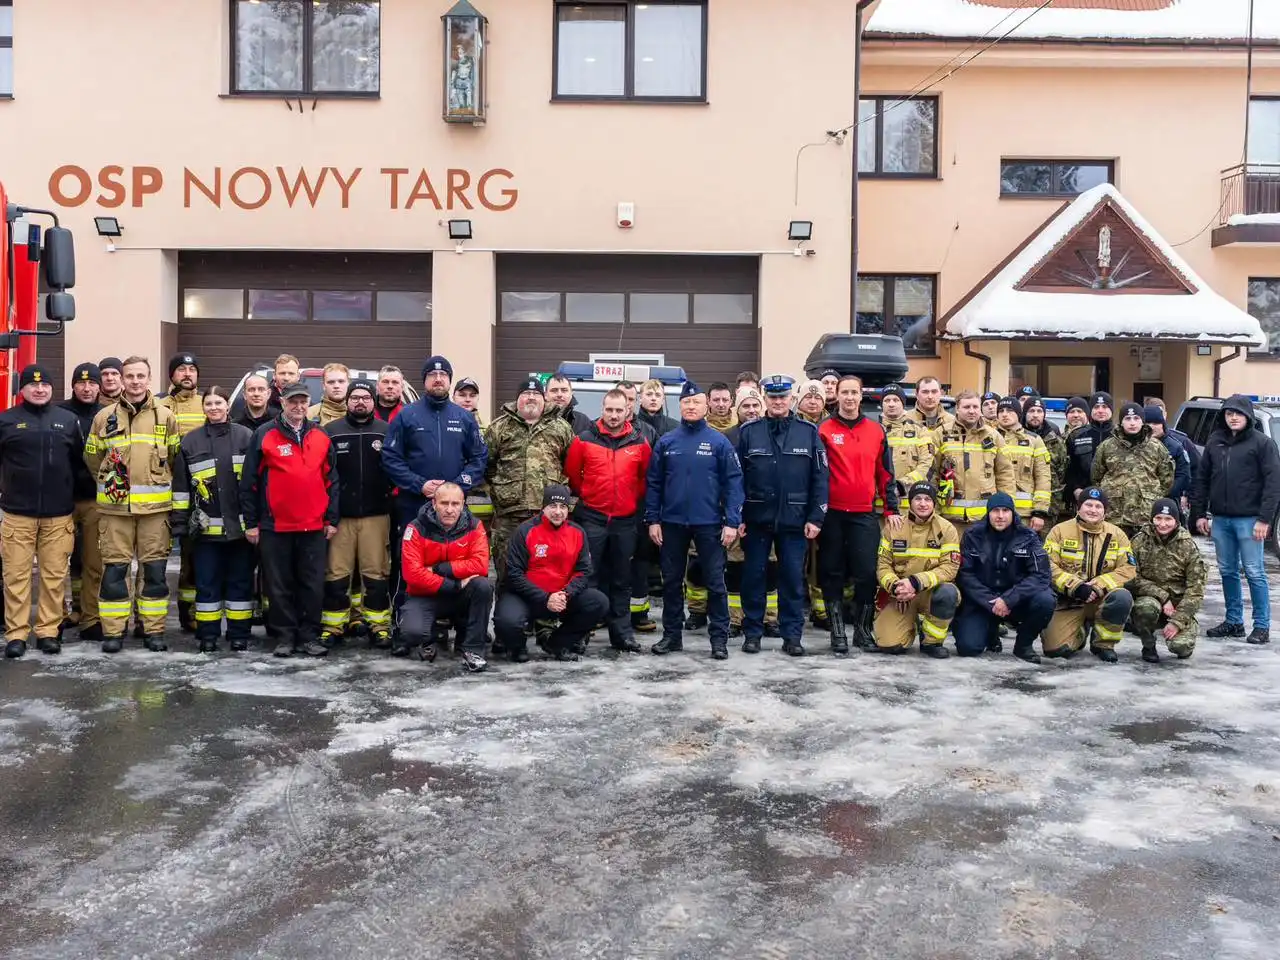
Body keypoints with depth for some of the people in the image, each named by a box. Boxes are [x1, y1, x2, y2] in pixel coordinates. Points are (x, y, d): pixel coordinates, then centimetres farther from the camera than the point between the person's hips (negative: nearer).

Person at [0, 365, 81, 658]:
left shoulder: (68, 420, 8)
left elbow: (79, 461, 11)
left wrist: (73, 495, 10)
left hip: (59, 514, 1)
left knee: (54, 575, 3)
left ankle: (48, 631, 12)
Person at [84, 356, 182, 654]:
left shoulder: (166, 416, 4)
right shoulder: (104, 417, 4)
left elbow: (176, 457, 11)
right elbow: (92, 458, 13)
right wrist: (111, 483, 15)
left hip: (155, 505, 0)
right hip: (115, 505, 0)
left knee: (155, 568, 4)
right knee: (114, 568, 2)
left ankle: (154, 629, 13)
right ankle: (113, 631, 10)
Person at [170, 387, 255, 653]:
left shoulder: (246, 436, 2)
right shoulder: (190, 442, 6)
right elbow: (181, 485, 7)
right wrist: (180, 523, 2)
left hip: (240, 525, -1)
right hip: (206, 526, 1)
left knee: (240, 580, 6)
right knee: (207, 582, 5)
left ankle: (239, 634, 15)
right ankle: (208, 635, 14)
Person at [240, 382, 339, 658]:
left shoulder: (321, 437, 8)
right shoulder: (264, 436, -1)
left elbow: (331, 481, 11)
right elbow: (249, 482, 0)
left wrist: (332, 519, 6)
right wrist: (251, 522, -2)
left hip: (314, 526, 2)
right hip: (275, 526, -2)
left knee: (313, 584, 5)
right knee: (279, 585, 5)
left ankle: (309, 636, 14)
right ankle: (285, 636, 15)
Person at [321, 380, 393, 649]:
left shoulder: (387, 432, 6)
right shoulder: (330, 432, 5)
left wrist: (391, 501, -2)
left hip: (376, 514, 0)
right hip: (340, 514, 0)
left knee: (376, 572, 3)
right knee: (336, 573, 2)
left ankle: (379, 625, 10)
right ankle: (333, 626, 11)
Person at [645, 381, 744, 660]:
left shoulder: (719, 442, -2)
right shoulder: (666, 442, 4)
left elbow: (733, 482, -4)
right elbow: (653, 483, 6)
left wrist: (732, 521, -11)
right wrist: (653, 519, 0)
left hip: (709, 523, -2)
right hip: (672, 522, 2)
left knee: (715, 582, 3)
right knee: (672, 581, 11)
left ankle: (719, 638, 12)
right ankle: (672, 634, 23)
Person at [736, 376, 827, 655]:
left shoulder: (809, 431, 2)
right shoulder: (748, 431, 1)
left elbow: (820, 477, 1)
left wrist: (816, 517, -5)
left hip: (794, 520, 0)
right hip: (756, 519, 0)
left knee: (793, 577, 5)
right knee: (753, 576, 7)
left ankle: (792, 635, 14)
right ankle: (752, 633, 18)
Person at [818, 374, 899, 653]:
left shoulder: (876, 431, 8)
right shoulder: (824, 430, 0)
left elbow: (885, 473, 11)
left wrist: (891, 509, 7)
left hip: (865, 514, 2)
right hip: (832, 514, -1)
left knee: (866, 574, 0)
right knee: (832, 574, 4)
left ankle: (863, 630, 16)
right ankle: (837, 633, 13)